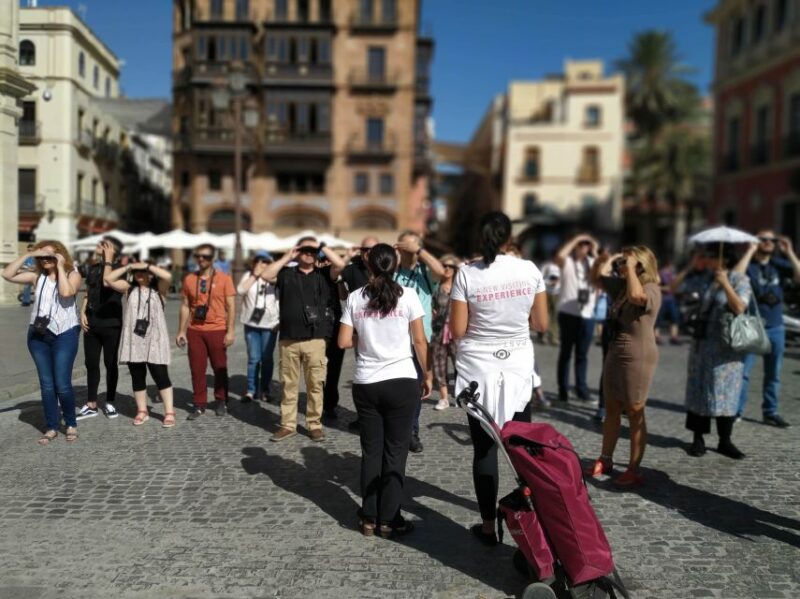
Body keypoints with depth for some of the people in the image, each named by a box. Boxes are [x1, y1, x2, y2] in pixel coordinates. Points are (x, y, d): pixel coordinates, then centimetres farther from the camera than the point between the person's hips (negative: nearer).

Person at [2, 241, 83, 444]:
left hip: (64, 334, -4)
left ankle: (71, 424, 13)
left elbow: (66, 292, -19)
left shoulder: (72, 274, 0)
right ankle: (51, 427, 16)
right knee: (46, 384, 7)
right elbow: (7, 274, 2)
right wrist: (27, 255, 0)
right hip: (38, 335, 4)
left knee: (62, 384, -7)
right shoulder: (37, 276, 10)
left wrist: (60, 267, -12)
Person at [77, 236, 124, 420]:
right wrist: (82, 313, 4)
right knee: (91, 363, 8)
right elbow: (87, 292, 18)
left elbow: (107, 282, -27)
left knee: (110, 364, 4)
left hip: (111, 324, -5)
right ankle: (91, 405, 15)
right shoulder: (92, 267, 12)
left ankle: (110, 403, 15)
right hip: (91, 323, 5)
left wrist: (108, 259, -17)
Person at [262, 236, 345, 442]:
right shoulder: (287, 273, 10)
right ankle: (288, 425, 17)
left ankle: (315, 424, 13)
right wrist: (287, 257, 1)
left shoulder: (323, 274, 7)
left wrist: (322, 246, -1)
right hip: (288, 339, 1)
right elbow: (266, 274, -4)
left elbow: (340, 264, -9)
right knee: (289, 384, 8)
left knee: (315, 384, 3)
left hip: (315, 340, -1)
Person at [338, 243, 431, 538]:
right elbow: (419, 341, -2)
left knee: (371, 450, 13)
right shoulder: (407, 295, -5)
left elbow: (343, 342, 1)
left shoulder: (355, 298, 1)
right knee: (395, 451, 7)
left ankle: (369, 519, 18)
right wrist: (427, 376, 9)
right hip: (402, 382, -2)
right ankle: (389, 520, 12)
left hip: (365, 384, 2)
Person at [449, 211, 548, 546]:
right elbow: (541, 324, 1)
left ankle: (488, 526, 14)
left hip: (478, 369, -2)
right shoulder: (530, 270, -4)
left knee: (484, 448, 6)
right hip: (518, 366, 2)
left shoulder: (466, 274, -11)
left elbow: (457, 331, -9)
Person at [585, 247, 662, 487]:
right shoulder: (622, 286, 11)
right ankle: (605, 460, 25)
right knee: (611, 409, 14)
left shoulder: (651, 289, -14)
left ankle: (634, 470, 8)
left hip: (637, 357, -8)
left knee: (635, 414, 0)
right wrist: (615, 257, 12)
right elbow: (602, 273, 21)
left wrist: (631, 267, -23)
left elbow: (636, 296, -35)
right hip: (615, 354, 8)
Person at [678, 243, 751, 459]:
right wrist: (690, 266, 0)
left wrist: (725, 284, -23)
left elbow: (739, 308, -19)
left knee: (725, 392, 2)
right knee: (698, 390, 6)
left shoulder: (739, 279, -6)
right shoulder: (703, 279, 6)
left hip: (727, 347, -4)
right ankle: (698, 438, 14)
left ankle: (725, 441, 12)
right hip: (702, 344, 4)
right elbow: (676, 287, 7)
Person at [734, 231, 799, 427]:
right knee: (743, 371, -5)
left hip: (776, 328, 4)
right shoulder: (749, 264, -3)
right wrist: (750, 250, -18)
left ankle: (770, 412, 18)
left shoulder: (779, 264, 7)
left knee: (773, 373, 9)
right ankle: (736, 411, 1)